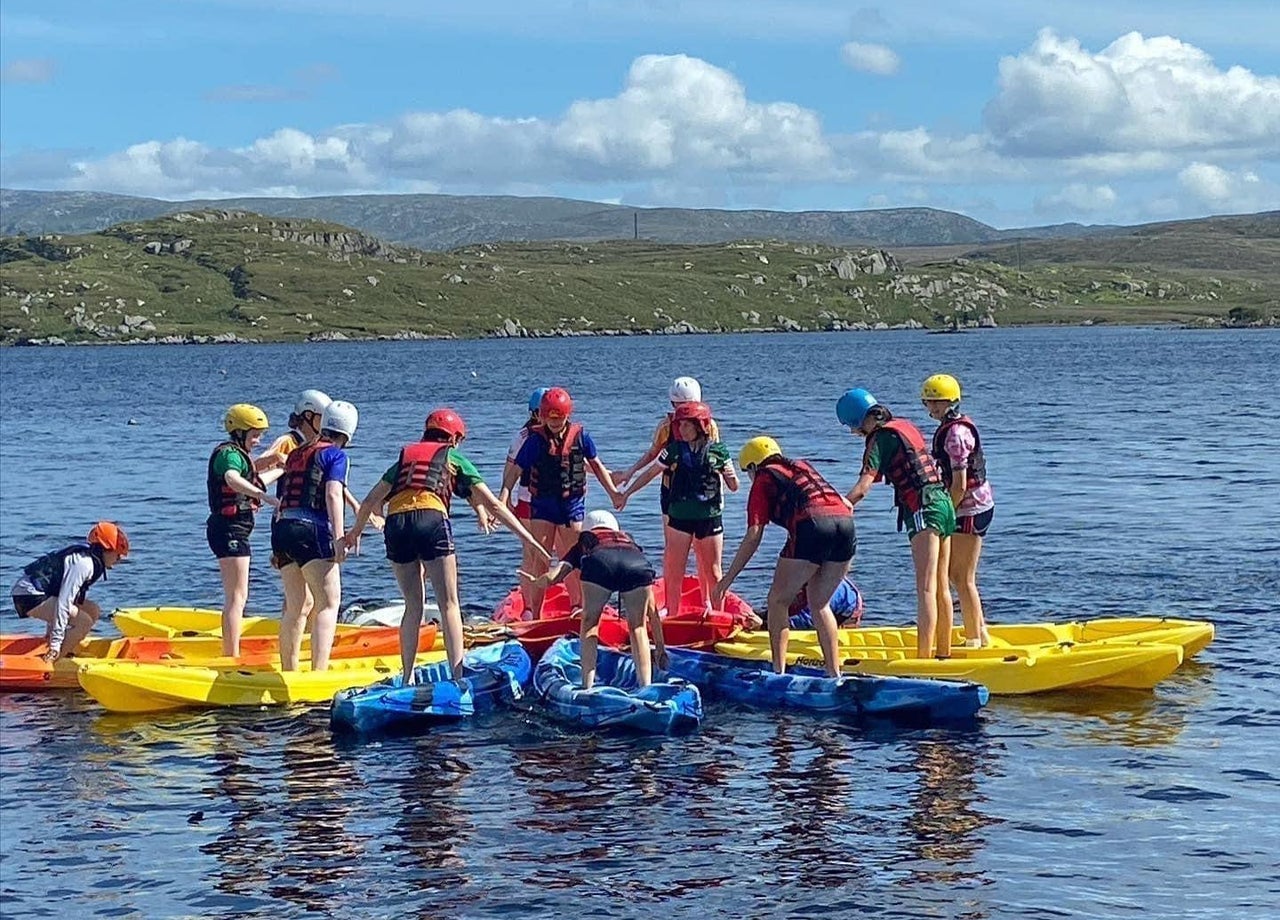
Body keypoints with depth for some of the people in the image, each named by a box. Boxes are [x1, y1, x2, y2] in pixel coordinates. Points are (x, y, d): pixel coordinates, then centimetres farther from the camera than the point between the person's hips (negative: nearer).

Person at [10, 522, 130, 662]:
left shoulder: (87, 556, 11)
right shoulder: (84, 563, -20)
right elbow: (64, 602, -26)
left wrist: (51, 629, 23)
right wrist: (55, 643, -27)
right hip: (30, 597, -11)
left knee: (93, 611, 10)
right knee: (84, 622, -20)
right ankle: (46, 665, -17)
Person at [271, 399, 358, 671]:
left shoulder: (295, 455, 24)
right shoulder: (336, 455, 3)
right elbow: (333, 495, -12)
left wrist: (280, 551, 29)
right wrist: (339, 537, -18)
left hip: (282, 529, 7)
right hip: (311, 530, -7)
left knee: (295, 606, 16)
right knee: (328, 603, -10)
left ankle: (288, 672, 20)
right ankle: (319, 672, -24)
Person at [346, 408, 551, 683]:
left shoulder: (405, 457, 30)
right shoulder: (454, 458, 21)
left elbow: (370, 501, 30)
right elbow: (493, 505, 17)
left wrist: (356, 531, 48)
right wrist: (528, 539, 19)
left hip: (395, 524, 4)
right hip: (431, 520, -4)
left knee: (413, 606, 17)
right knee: (449, 604, 1)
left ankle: (407, 679, 16)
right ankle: (458, 676, -8)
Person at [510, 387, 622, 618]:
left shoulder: (580, 435, -2)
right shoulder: (536, 439, -7)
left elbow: (595, 464, 13)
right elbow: (516, 470, -7)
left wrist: (612, 491, 16)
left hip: (572, 503, 1)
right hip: (543, 504, -1)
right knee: (540, 560, -3)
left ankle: (577, 605, 24)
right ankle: (534, 613, 1)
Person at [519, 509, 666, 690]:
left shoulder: (583, 546, 39)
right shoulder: (631, 543, 43)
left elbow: (551, 578, 22)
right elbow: (651, 609, 42)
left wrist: (535, 580, 46)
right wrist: (660, 647, 48)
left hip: (599, 566, -1)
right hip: (637, 566, 1)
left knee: (589, 623, 22)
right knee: (637, 626, 22)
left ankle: (587, 686, 14)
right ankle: (646, 687, 13)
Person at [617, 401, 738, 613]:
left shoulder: (718, 451, -2)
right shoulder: (674, 450, 1)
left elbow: (733, 487, 6)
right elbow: (650, 473, 11)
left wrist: (731, 477, -17)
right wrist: (626, 493, 12)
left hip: (710, 517, -1)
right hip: (679, 516, 1)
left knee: (712, 572, 5)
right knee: (674, 571, 1)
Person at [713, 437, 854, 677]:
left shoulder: (764, 479, 17)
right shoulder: (803, 466, 34)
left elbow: (753, 536, 8)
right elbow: (846, 504, 28)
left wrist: (728, 578, 12)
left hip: (812, 524, -6)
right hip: (845, 522, 6)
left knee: (778, 600, 10)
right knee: (819, 604, 20)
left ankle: (778, 670, 2)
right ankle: (834, 672, 15)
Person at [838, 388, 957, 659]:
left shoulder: (881, 437, -9)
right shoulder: (904, 426, 17)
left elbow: (863, 487, -19)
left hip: (922, 509, -9)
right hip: (943, 502, 9)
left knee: (926, 588, -14)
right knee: (940, 588, 13)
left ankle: (924, 658, -19)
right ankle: (944, 653, 19)